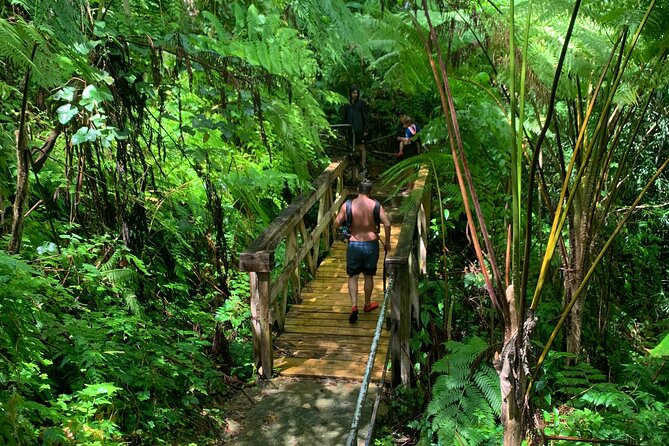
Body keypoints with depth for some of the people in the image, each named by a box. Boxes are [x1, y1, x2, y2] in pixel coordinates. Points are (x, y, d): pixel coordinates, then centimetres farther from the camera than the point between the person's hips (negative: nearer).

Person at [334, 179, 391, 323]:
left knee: (353, 277, 9)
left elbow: (336, 223, -2)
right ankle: (367, 304, 32)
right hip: (371, 244, 1)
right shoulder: (376, 205, -7)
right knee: (369, 276, 17)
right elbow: (387, 224, -12)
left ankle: (354, 306, -7)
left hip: (354, 245, 0)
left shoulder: (347, 205, -6)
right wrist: (387, 241, 1)